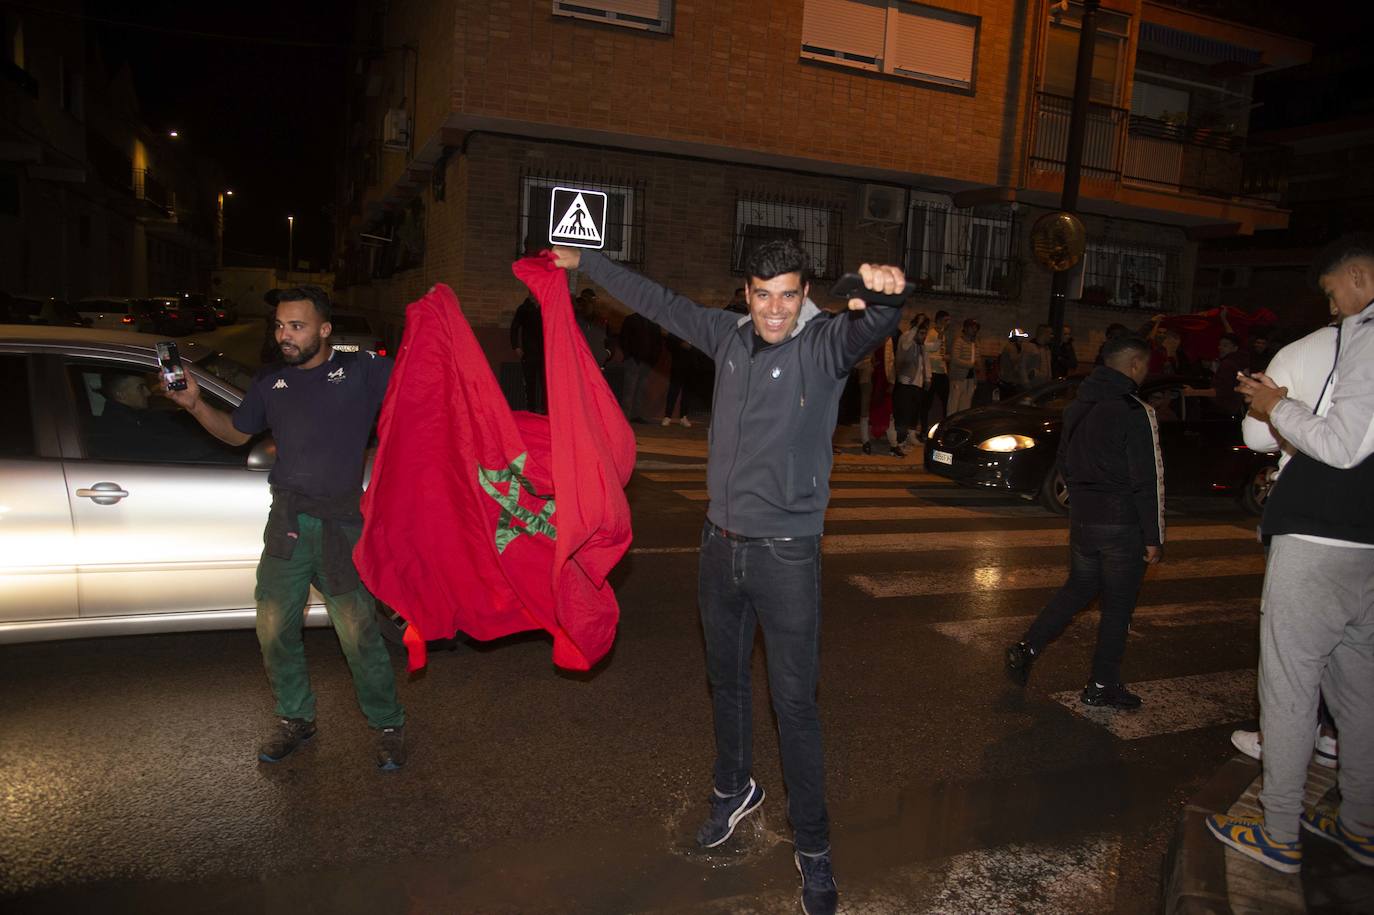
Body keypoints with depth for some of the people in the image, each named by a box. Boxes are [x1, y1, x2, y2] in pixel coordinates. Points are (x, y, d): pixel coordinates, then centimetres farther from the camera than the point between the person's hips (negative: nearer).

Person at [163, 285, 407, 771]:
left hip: (342, 528, -4)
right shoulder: (271, 381, 13)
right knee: (274, 630, 10)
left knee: (359, 635, -2)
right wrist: (195, 404, 8)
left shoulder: (361, 371, 0)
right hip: (286, 525, 5)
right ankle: (296, 719, 32)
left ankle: (388, 726, 16)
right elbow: (236, 432, 25)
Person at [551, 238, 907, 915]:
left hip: (786, 554, -5)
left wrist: (882, 294, -57)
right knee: (725, 680, 21)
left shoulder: (825, 343, -12)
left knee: (794, 702, 2)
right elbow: (658, 302, 14)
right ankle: (735, 790, 45)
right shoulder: (729, 336, 2)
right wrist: (584, 261, 21)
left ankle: (813, 847, 20)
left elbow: (872, 327, -34)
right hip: (720, 543, 5)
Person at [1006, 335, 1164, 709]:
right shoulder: (1135, 412, -16)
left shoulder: (1078, 407, 7)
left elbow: (1064, 464, 15)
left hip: (1081, 519, 7)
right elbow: (1148, 480, -16)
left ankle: (1026, 648, 14)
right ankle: (1102, 685, 18)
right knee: (1117, 605, 7)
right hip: (1123, 525, -7)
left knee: (1078, 588, 22)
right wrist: (1154, 537, -11)